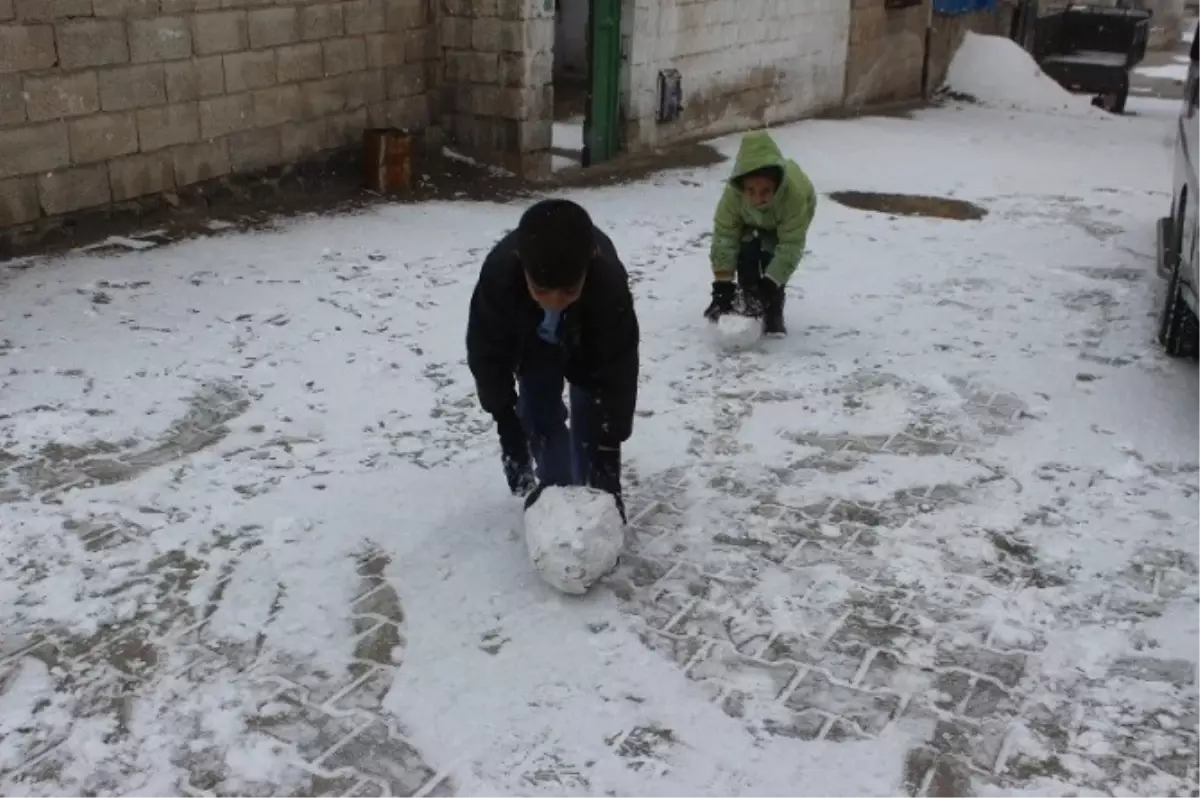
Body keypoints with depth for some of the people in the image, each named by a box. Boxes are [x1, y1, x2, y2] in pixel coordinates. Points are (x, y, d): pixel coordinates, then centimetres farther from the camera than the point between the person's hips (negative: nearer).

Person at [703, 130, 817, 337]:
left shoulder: (796, 192, -46)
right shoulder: (733, 192, -41)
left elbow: (791, 246, -39)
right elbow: (723, 237, -34)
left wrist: (770, 284, -43)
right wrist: (722, 285, -38)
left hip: (788, 220, -2)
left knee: (773, 256, -22)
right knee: (746, 253, -20)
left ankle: (773, 313, -3)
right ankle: (751, 303, 3)